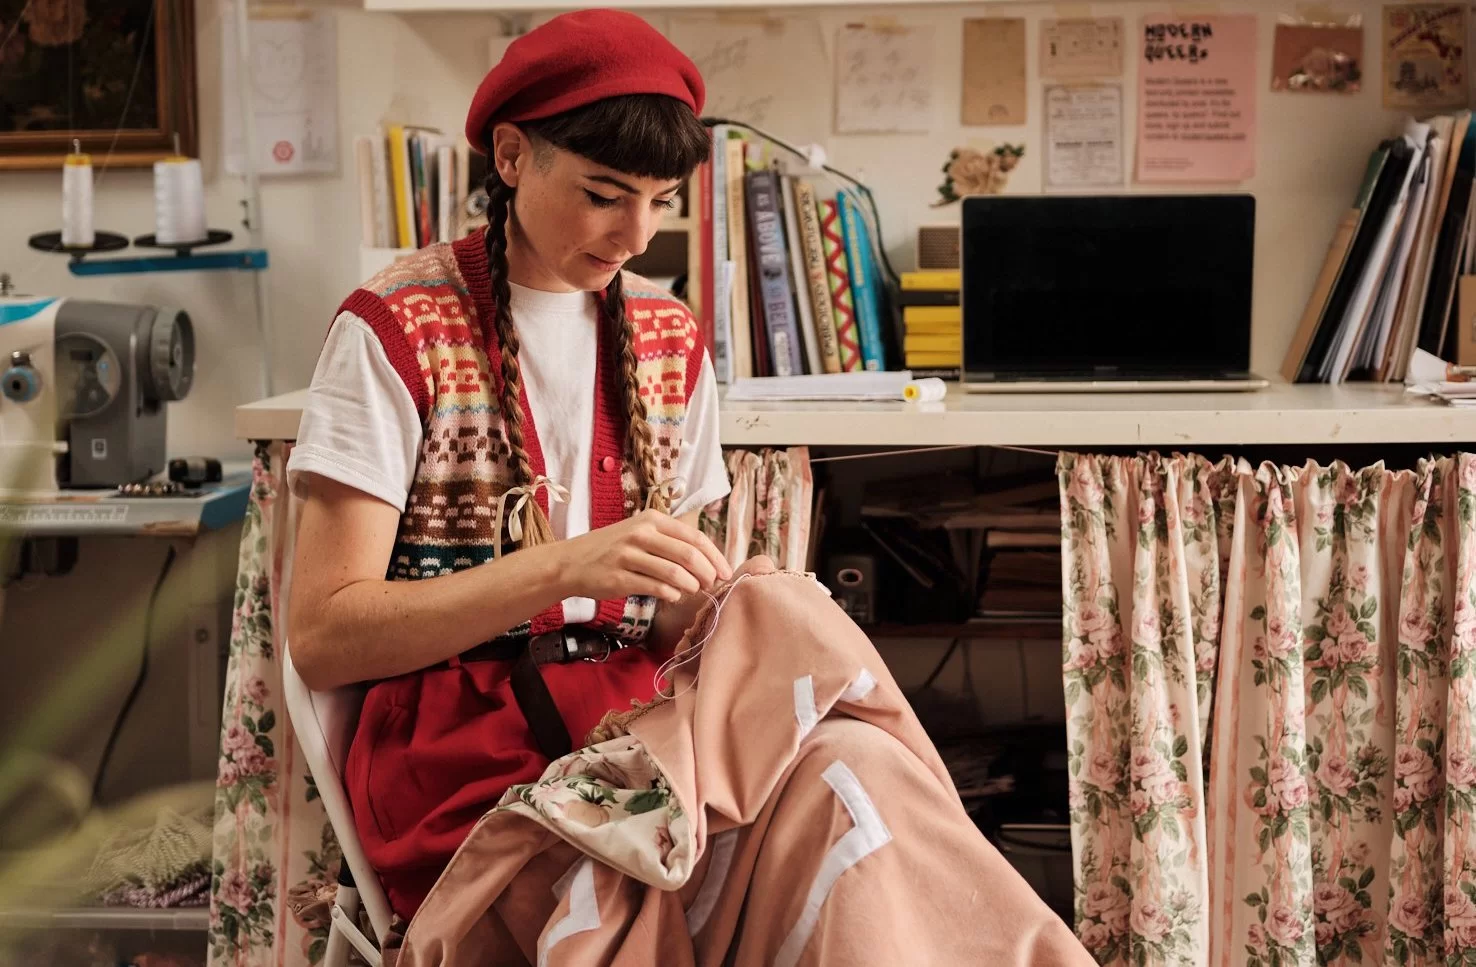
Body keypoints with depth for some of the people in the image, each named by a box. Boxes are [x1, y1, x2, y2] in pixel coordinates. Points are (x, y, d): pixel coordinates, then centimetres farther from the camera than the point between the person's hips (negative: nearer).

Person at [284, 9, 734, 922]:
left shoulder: (672, 340, 11)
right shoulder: (398, 329, -4)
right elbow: (321, 636, -11)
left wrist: (706, 595, -8)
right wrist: (565, 569, -22)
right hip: (462, 754, -5)